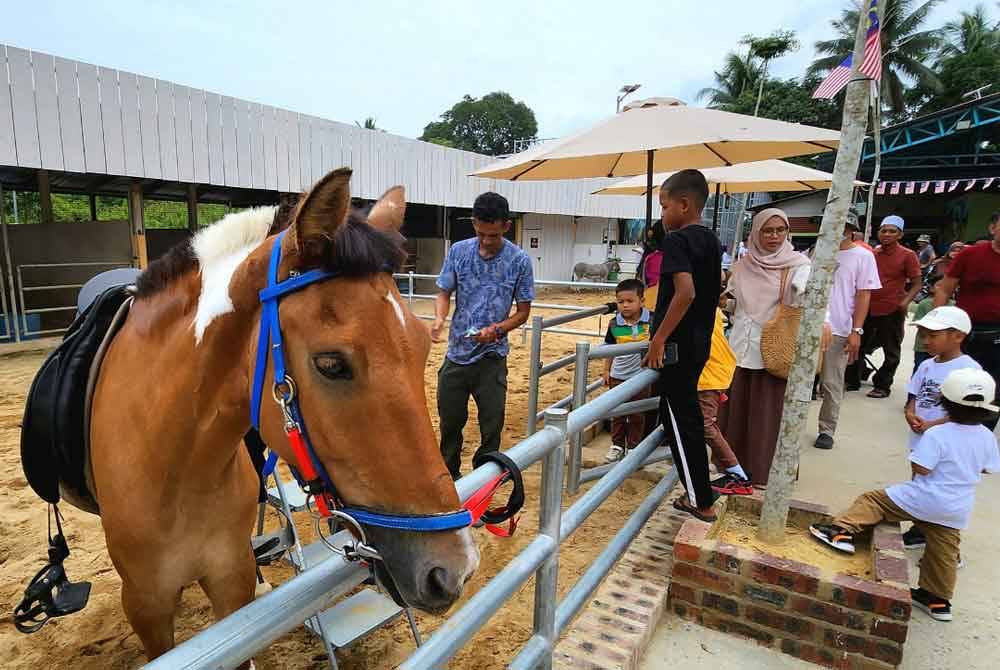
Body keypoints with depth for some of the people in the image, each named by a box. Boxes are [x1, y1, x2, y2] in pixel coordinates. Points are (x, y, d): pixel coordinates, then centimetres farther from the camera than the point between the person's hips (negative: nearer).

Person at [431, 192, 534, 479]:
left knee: (491, 426, 6)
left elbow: (523, 312, -2)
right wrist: (439, 318, -16)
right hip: (456, 353, 3)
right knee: (450, 422, 15)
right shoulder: (458, 251, -2)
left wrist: (496, 330, -19)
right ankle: (450, 477, 37)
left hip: (492, 358, -2)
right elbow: (444, 293, 5)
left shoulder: (519, 260, -8)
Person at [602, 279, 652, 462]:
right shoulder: (614, 324, -7)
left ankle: (633, 446, 26)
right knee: (617, 413, 13)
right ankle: (617, 445, 27)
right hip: (618, 376, 2)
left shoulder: (650, 321, -13)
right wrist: (606, 371, 8)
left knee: (637, 415, 11)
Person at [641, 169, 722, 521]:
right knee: (688, 414, 19)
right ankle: (698, 493, 31)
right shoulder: (711, 240, 11)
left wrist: (658, 340, -23)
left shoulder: (677, 240, -15)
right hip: (699, 342, 9)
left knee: (679, 418, 2)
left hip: (677, 345, -9)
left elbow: (685, 292, -29)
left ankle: (702, 501, 12)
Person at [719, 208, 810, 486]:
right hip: (741, 347, 4)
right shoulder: (742, 266, 7)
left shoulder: (797, 264, -5)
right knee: (736, 407, 13)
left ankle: (764, 469, 17)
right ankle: (733, 461, 29)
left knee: (768, 412, 3)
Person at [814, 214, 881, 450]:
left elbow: (863, 296, -3)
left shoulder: (863, 256, 0)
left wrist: (856, 331, -10)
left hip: (839, 331, -3)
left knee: (832, 384, 4)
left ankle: (827, 431, 17)